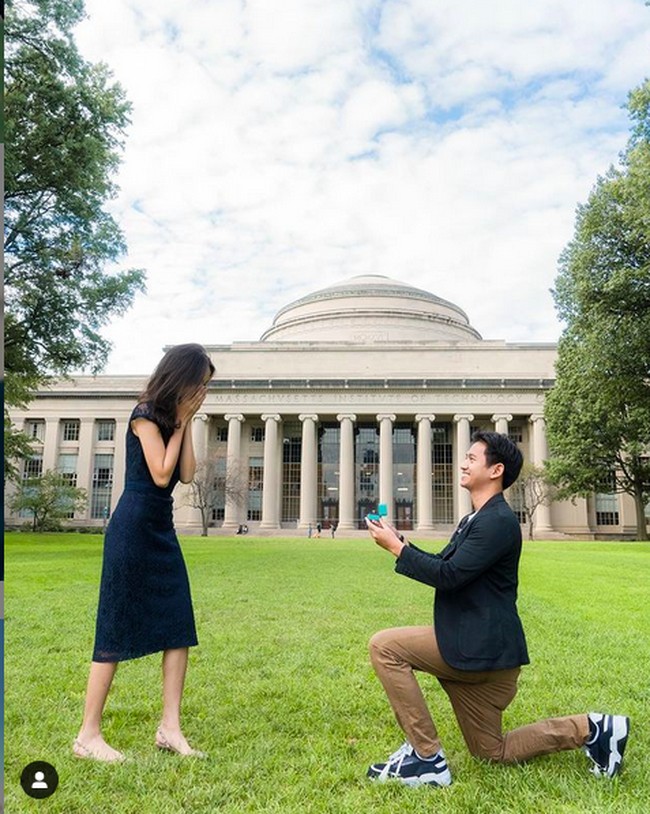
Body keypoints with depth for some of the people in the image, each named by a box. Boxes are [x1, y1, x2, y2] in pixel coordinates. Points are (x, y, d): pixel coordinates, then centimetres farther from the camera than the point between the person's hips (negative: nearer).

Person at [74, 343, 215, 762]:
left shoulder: (173, 416, 12)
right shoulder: (146, 414, -12)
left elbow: (186, 474, 5)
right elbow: (161, 475, -17)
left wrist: (186, 422, 2)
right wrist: (181, 422, -11)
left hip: (162, 530, 9)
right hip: (133, 527, -9)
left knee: (179, 627, 4)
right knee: (116, 631, -2)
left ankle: (170, 727, 11)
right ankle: (88, 735, 10)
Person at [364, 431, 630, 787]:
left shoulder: (498, 521, -18)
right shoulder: (474, 520, 15)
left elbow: (449, 575, -24)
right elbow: (442, 565, 18)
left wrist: (396, 547, -17)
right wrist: (401, 542, 4)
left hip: (481, 647, -10)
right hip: (473, 646, 10)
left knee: (385, 646, -16)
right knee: (493, 752, 18)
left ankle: (427, 758, -8)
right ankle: (589, 729, 22)